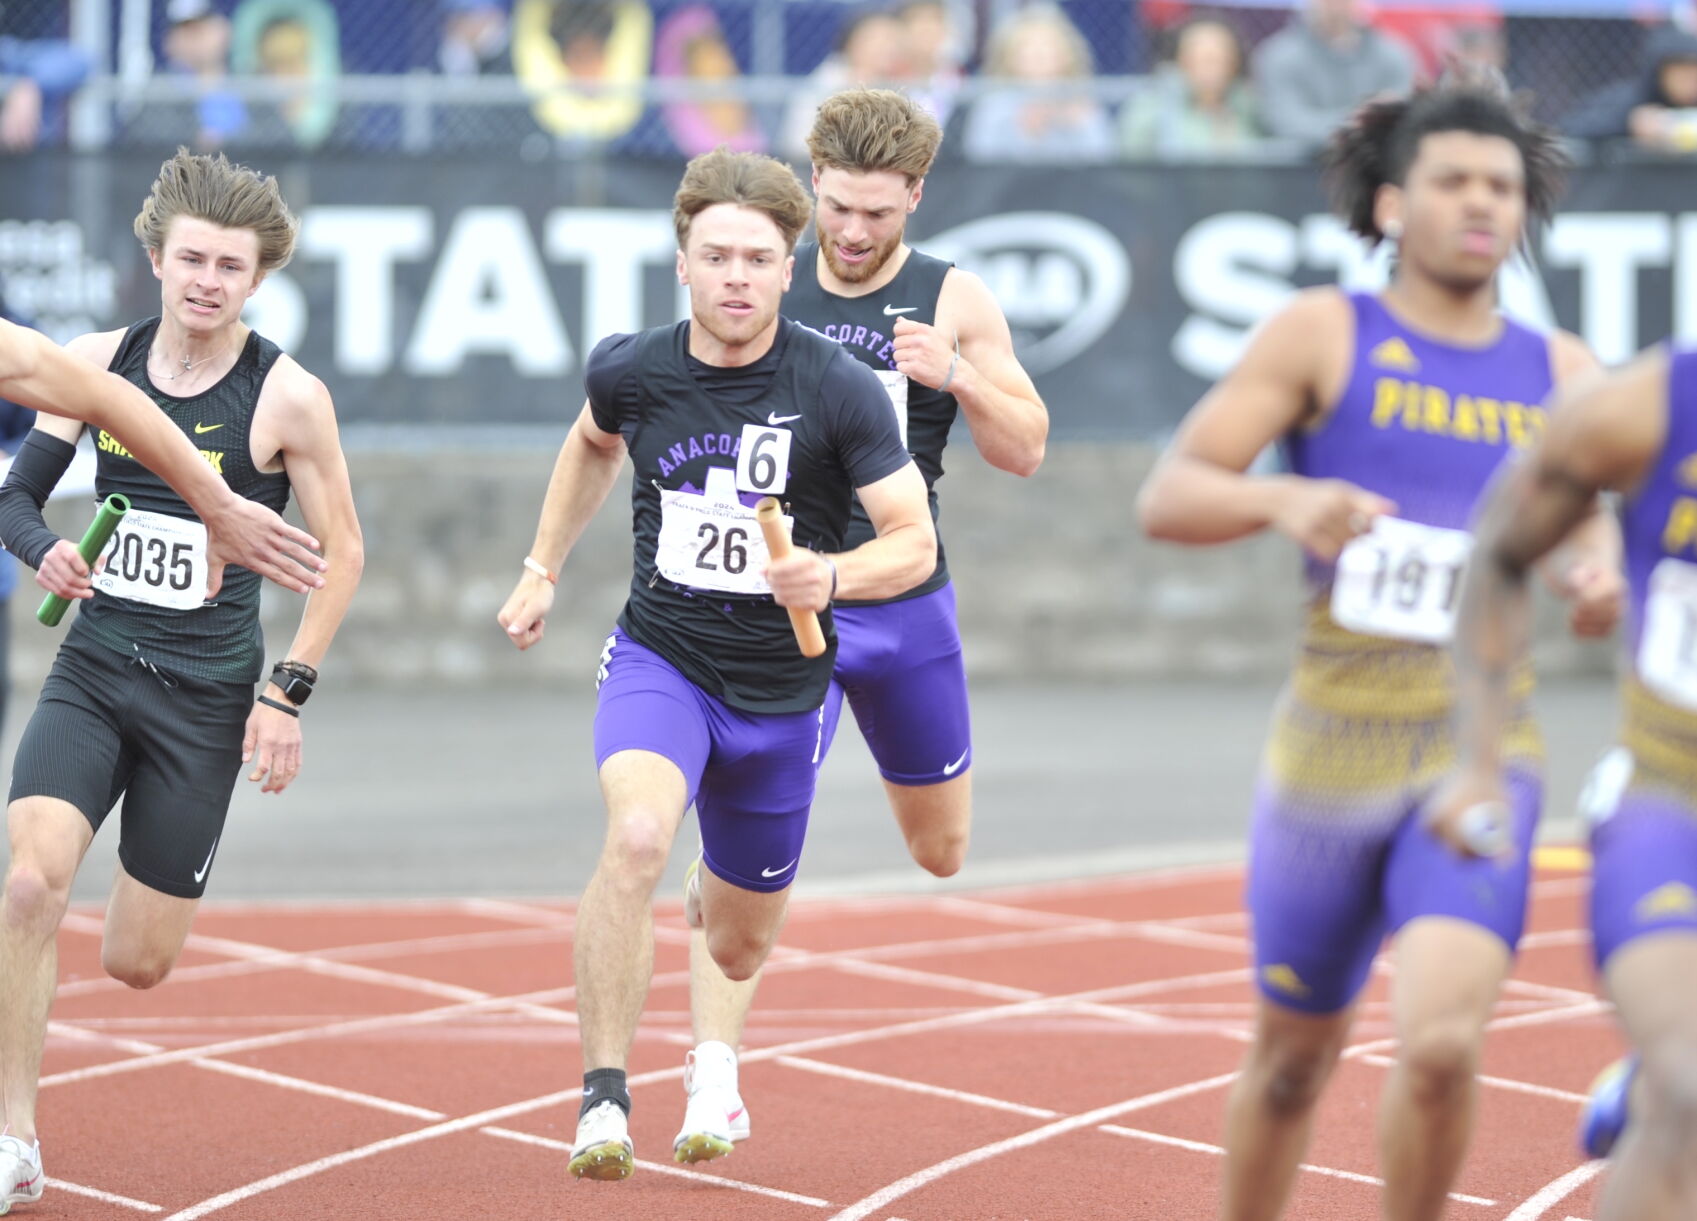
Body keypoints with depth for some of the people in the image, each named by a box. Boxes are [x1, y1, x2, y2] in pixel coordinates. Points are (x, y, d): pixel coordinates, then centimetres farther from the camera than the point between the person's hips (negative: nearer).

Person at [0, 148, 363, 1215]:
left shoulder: (288, 397, -8)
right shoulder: (97, 363, 0)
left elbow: (343, 551, -1)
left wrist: (290, 694, -5)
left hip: (206, 692, -2)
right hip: (92, 669, 2)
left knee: (138, 964, 3)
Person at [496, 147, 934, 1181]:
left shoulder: (839, 390, -15)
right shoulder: (630, 371, -7)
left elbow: (915, 544, -12)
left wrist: (832, 575, -31)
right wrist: (544, 569, 22)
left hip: (782, 688, 0)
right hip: (659, 659, 0)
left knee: (739, 950, 13)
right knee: (637, 839, -32)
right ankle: (604, 1103, -25)